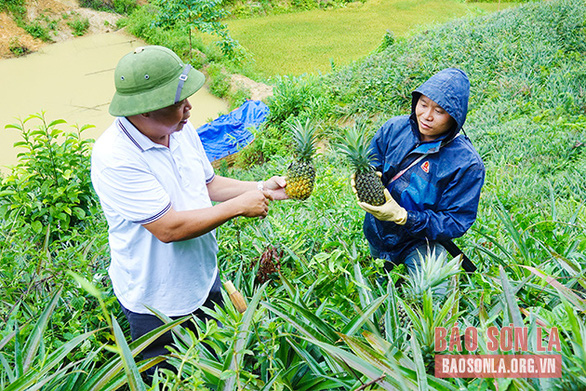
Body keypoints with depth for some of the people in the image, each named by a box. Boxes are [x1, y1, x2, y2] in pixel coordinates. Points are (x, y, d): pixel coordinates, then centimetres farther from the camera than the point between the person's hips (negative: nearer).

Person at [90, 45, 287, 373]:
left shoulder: (181, 128, -6)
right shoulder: (114, 158, -31)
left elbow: (208, 184, 7)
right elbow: (169, 228, -32)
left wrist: (261, 188, -5)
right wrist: (238, 206, -25)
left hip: (204, 278, 7)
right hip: (156, 302, -6)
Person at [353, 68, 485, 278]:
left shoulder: (467, 163, -26)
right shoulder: (394, 128, -14)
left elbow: (456, 223, -24)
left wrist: (402, 216, -36)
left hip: (421, 242, -4)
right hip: (378, 233, 4)